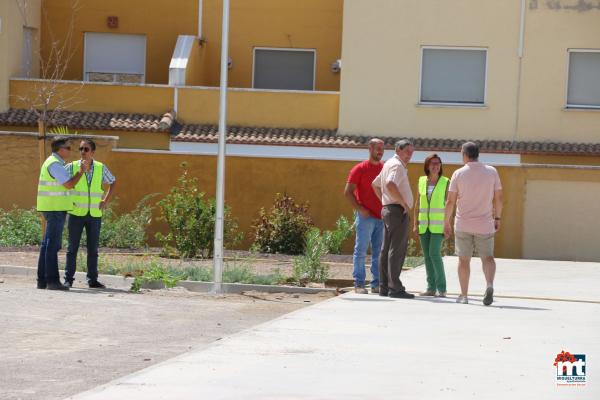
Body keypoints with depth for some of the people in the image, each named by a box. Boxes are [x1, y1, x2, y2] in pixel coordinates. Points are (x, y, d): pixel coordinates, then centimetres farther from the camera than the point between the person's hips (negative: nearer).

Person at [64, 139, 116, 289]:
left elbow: (112, 182, 18)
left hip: (95, 214, 2)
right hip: (76, 213, -2)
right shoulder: (72, 167, -4)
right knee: (72, 248, 0)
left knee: (93, 249, 4)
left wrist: (106, 201, 8)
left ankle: (92, 279, 10)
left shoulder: (101, 168, 2)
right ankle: (68, 279, 4)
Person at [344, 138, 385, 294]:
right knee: (361, 250, -3)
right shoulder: (360, 169, -2)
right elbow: (348, 191, -4)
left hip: (381, 217, 5)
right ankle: (359, 284, -1)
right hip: (365, 217, -5)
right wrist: (360, 209, -11)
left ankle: (377, 284, 11)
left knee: (379, 252, 6)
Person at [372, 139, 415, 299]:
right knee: (397, 250, -10)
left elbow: (375, 184, 30)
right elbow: (391, 185, -30)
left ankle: (384, 287, 13)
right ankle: (395, 288, -12)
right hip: (398, 210, -10)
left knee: (386, 250, 10)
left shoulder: (388, 164, 19)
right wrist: (404, 204, -21)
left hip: (387, 209, 10)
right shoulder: (397, 166, -12)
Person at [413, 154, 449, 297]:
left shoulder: (445, 182, -3)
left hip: (438, 224, -4)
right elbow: (418, 203, 10)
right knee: (427, 255, 4)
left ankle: (441, 288, -8)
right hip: (424, 225, 4)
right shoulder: (422, 181, 6)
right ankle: (431, 288, 10)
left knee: (434, 253, -15)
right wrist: (415, 223, 4)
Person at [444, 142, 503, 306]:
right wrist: (497, 218, 13)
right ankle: (489, 285, -19)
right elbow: (498, 198, 2)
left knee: (464, 259, 10)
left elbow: (450, 201, -3)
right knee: (487, 257, 7)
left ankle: (464, 295, 11)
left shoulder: (459, 174, -4)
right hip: (485, 224, 1)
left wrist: (446, 222, 5)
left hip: (463, 224, -1)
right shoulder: (492, 172, 0)